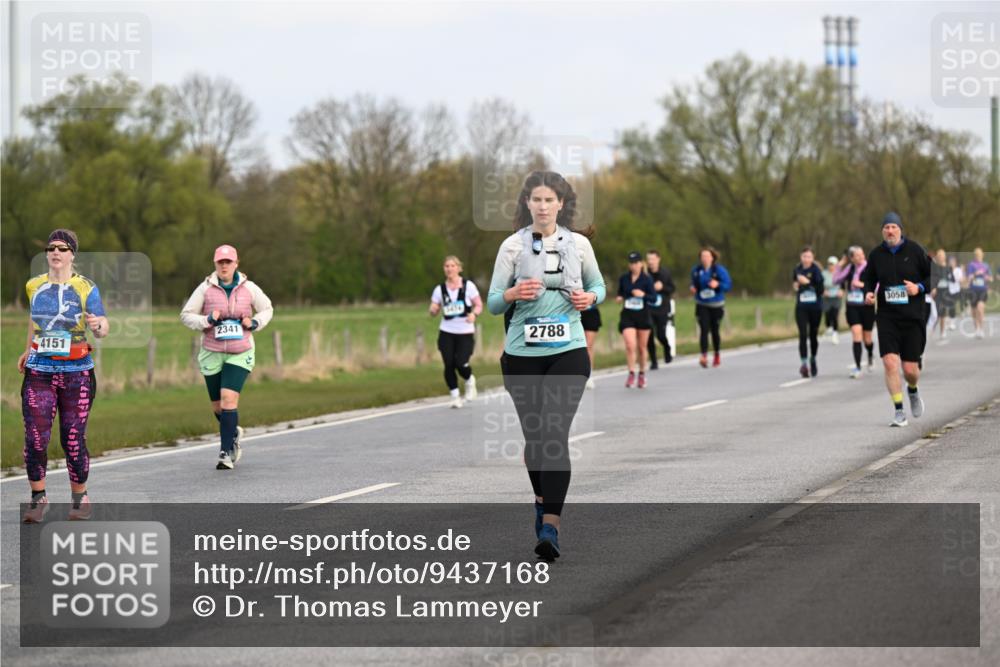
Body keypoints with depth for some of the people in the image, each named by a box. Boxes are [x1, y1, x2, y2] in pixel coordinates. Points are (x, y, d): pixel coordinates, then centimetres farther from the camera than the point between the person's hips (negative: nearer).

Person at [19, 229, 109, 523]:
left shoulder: (85, 288, -4)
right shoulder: (34, 286, 6)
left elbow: (103, 328, -12)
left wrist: (98, 326, -35)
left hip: (77, 374, -2)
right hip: (39, 372, 2)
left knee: (73, 440, -1)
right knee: (35, 439, -7)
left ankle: (80, 499, 18)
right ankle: (38, 499, 8)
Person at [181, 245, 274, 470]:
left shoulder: (249, 288, -2)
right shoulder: (205, 288, -5)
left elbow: (267, 309, 14)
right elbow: (186, 315, 0)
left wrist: (254, 323, -6)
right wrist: (207, 320, -18)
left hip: (240, 354, -1)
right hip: (212, 353, 1)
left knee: (229, 399, -17)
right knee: (218, 406, 10)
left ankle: (226, 452, -13)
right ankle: (233, 433, 42)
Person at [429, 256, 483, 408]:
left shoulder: (468, 285, -1)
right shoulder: (439, 289, 4)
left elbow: (479, 305, 3)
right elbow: (433, 312, 6)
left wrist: (474, 314, -18)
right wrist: (434, 310, -18)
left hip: (465, 332, -2)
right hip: (447, 332, 2)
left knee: (461, 364, -14)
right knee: (449, 365, -5)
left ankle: (470, 381, 19)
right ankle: (455, 396, 10)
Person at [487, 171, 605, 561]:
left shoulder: (578, 243, 4)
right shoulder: (513, 246, 0)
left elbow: (598, 285, 19)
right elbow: (493, 303, 1)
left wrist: (590, 298, -4)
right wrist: (513, 294, -20)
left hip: (568, 352, -1)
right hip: (522, 353, 1)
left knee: (555, 433, -14)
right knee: (533, 434, 9)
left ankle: (550, 527, -18)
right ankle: (542, 499, 38)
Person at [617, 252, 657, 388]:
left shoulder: (647, 279, -6)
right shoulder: (623, 278, 1)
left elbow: (654, 298, -9)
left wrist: (643, 295, -26)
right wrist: (619, 298, -6)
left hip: (643, 315, 0)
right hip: (627, 316, 0)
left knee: (642, 347, 11)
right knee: (630, 345, -17)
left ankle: (642, 374, 28)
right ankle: (631, 374, -8)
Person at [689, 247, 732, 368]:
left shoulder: (719, 270, -8)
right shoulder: (696, 270, 1)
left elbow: (728, 285, -8)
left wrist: (718, 284, -26)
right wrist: (693, 288, -5)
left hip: (716, 305, -1)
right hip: (702, 306, 1)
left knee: (714, 331, 10)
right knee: (704, 330, -14)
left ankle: (717, 355, 30)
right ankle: (704, 356, -21)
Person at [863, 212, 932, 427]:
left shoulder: (914, 250, -3)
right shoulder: (876, 254, 3)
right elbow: (869, 279, 16)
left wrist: (920, 287, -14)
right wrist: (868, 293, -4)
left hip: (912, 316, -1)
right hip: (886, 316, 1)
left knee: (910, 369, 1)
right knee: (890, 362, -14)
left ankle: (913, 391, 37)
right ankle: (899, 412, -6)